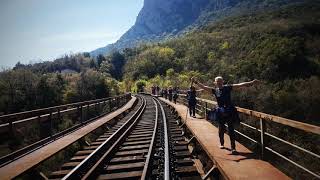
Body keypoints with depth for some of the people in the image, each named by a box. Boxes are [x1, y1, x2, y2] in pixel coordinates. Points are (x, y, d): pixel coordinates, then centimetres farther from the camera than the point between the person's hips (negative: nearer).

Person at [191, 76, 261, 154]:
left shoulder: (228, 88, -2)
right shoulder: (215, 90, 2)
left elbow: (240, 85, -7)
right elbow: (204, 87, -1)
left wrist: (251, 83, -14)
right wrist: (196, 82, -9)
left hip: (230, 112, -2)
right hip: (220, 113, 2)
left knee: (231, 130, 0)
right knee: (221, 129, 12)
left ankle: (233, 148, 7)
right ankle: (222, 144, 35)